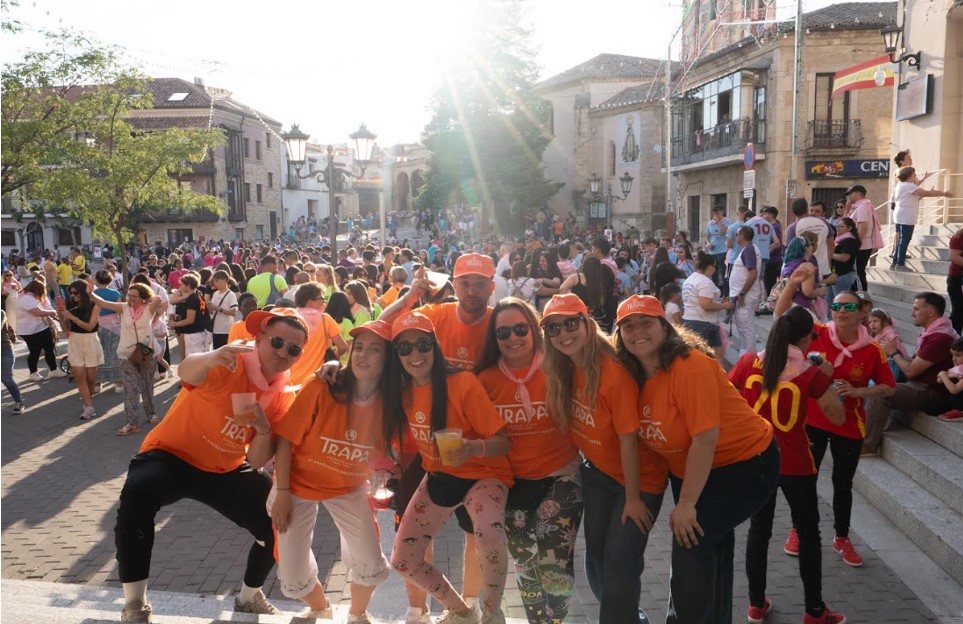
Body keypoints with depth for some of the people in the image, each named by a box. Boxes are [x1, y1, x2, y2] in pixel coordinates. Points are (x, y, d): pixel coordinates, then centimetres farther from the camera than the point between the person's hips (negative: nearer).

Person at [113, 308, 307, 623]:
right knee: (138, 491, -35)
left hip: (225, 470, 5)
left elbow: (257, 462, -9)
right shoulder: (232, 364, -23)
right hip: (172, 455, -5)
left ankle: (249, 597, 25)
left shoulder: (284, 396, -7)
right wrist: (211, 358, -70)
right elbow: (186, 371, -47)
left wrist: (264, 430, -30)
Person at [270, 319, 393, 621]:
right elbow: (286, 438, -17)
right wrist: (282, 492, -15)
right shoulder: (321, 388, -24)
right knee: (293, 580, 0)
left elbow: (384, 455, 1)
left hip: (349, 488, 2)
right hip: (299, 484, -1)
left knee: (372, 565, -10)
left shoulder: (388, 403, -16)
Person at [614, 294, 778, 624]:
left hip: (744, 465, -8)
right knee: (710, 550, 20)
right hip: (689, 469, 8)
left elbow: (705, 438, -29)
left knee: (691, 543, -18)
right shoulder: (634, 374, -4)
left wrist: (686, 503, -25)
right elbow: (650, 433, 0)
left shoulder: (690, 366, -27)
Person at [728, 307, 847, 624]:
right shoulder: (811, 374, -12)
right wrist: (826, 376, 7)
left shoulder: (748, 362, -7)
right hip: (795, 465, -2)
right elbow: (838, 417, -1)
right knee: (808, 533, 14)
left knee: (759, 529, 17)